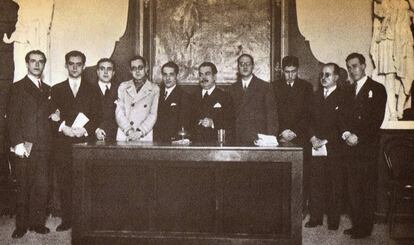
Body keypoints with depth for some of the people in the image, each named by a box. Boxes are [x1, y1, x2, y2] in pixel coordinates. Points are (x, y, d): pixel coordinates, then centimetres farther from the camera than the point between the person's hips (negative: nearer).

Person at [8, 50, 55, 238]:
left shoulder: (47, 89, 18)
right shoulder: (18, 87, 2)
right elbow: (12, 118, -5)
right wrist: (17, 143, -13)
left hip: (43, 146, 4)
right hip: (25, 146, -4)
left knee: (41, 186, 4)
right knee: (23, 187, 1)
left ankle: (37, 222, 14)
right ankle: (21, 224, 11)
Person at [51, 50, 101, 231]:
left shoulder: (92, 90, 13)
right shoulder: (57, 89, 15)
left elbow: (96, 116, 5)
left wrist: (85, 129, -12)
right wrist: (63, 127, -12)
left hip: (85, 141, -1)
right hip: (63, 143, 1)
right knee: (64, 183, 0)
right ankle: (67, 219, 9)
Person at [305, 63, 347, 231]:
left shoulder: (343, 96, -2)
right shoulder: (316, 95, 15)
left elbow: (341, 124, -8)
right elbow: (310, 119, 11)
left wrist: (325, 140, -12)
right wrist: (313, 137, -4)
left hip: (334, 147, -4)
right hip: (316, 147, 4)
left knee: (334, 184, 2)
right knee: (315, 183, 4)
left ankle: (333, 220, 10)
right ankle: (315, 217, 12)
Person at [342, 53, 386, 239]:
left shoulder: (377, 89, -1)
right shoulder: (349, 92, 18)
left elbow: (377, 119, -9)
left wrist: (358, 137, -15)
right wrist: (346, 133, -5)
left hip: (367, 147, -6)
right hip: (351, 147, 6)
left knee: (367, 189, -2)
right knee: (353, 189, 8)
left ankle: (365, 227, 6)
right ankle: (356, 224, 17)